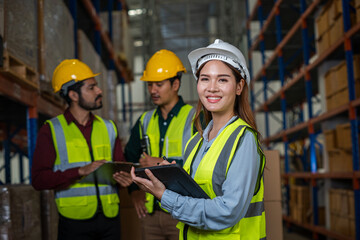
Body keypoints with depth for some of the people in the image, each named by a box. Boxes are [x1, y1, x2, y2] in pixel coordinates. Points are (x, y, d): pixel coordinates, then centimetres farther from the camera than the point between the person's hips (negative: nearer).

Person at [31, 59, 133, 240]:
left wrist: (124, 177, -7)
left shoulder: (108, 128, 14)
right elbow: (38, 179, -8)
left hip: (110, 218, 4)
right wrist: (81, 171, -17)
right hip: (75, 221, -4)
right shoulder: (51, 130, 0)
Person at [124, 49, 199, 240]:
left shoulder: (194, 119, -6)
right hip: (150, 212, 5)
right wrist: (134, 190, 8)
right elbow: (129, 158, 22)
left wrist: (162, 163, -15)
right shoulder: (145, 121, 13)